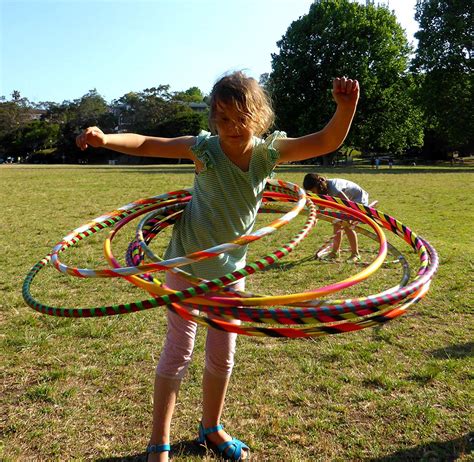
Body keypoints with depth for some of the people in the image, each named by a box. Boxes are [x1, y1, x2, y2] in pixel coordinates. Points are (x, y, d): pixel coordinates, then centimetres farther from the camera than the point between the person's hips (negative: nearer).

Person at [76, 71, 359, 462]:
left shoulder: (269, 151, -12)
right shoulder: (204, 148, -19)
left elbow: (327, 142, -16)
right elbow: (147, 144, -15)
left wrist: (346, 107, -34)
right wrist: (105, 139, -31)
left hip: (230, 267, 3)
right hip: (187, 261, -3)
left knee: (223, 354, 13)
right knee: (179, 349, 2)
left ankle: (212, 429, 37)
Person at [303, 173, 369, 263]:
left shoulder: (332, 186, -34)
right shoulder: (325, 188, -7)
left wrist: (347, 220, -40)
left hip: (359, 199, -9)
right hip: (350, 200, 9)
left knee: (347, 226, -18)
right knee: (337, 223, 3)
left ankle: (355, 254, -7)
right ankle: (335, 252, 14)